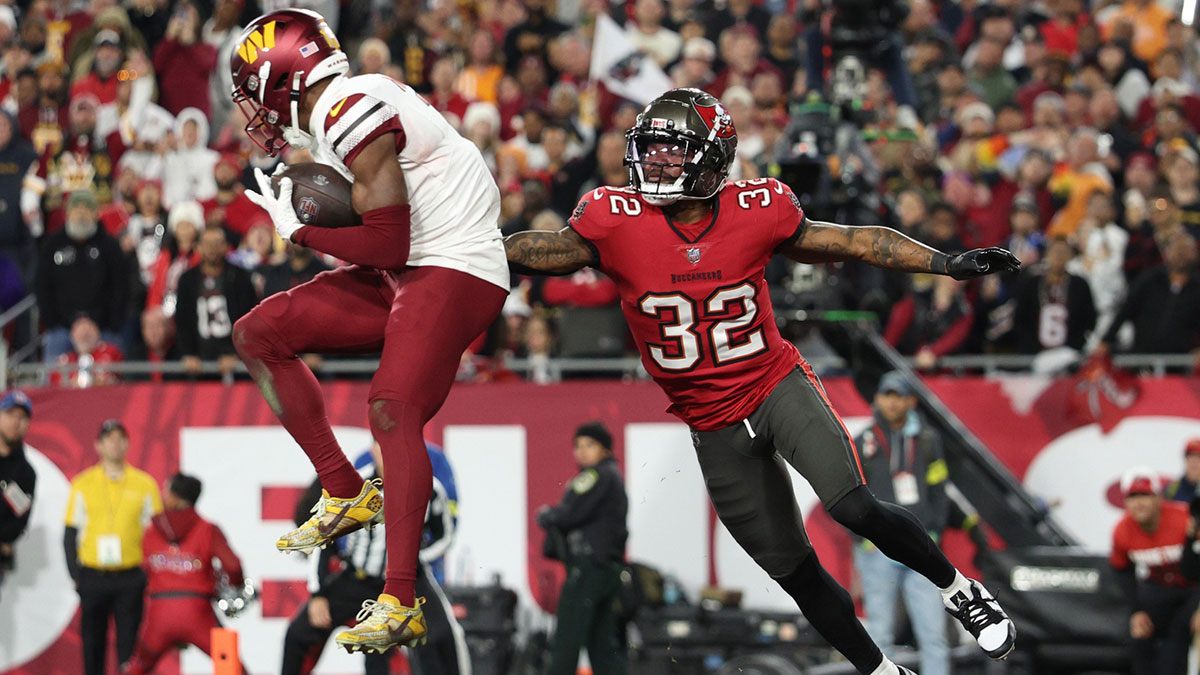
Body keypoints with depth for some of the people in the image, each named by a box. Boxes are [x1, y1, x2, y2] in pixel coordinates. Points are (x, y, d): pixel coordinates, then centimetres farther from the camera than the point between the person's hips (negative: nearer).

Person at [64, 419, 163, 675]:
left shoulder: (145, 484, 5)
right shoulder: (83, 485, 6)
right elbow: (70, 535, 9)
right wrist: (76, 575, 1)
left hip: (130, 577, -1)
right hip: (93, 575, 1)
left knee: (129, 644, -5)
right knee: (92, 642, 3)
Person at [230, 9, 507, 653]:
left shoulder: (354, 112, -19)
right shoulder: (323, 122, 12)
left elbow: (388, 245, -21)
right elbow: (376, 240, 14)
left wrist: (299, 229, -9)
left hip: (455, 268, -11)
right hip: (401, 273, 11)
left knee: (392, 411, -27)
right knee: (257, 335, 10)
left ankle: (400, 604, -31)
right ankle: (346, 496, 12)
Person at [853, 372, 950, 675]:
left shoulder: (927, 441, 9)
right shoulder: (863, 444, 3)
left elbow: (938, 492, 12)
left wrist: (933, 533, 0)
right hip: (879, 552, -2)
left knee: (934, 633, -5)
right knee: (880, 633, 0)